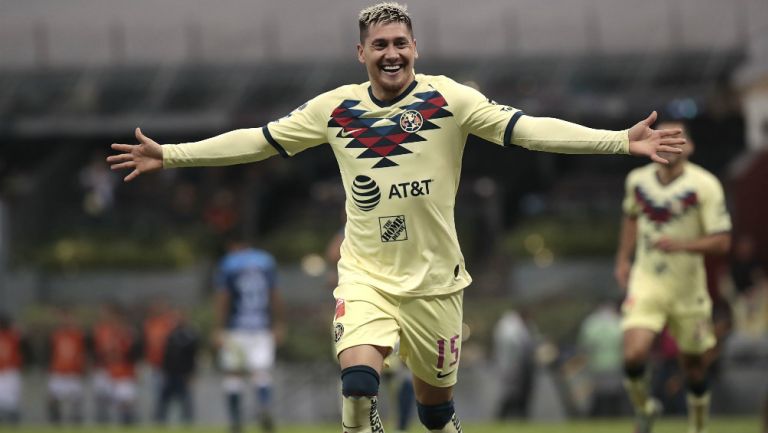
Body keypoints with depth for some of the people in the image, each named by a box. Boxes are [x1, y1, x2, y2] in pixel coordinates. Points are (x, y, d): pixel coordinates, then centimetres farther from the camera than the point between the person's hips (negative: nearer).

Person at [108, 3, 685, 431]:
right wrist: (169, 155, 9)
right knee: (358, 381, -21)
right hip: (365, 273, 0)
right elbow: (259, 141, 10)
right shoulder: (335, 109, 1)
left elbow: (526, 129, -14)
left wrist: (621, 140, -25)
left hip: (434, 279, 0)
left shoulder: (448, 99, -6)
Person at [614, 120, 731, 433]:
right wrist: (623, 258, 18)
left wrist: (680, 245, -26)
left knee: (693, 366, 9)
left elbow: (722, 241, -13)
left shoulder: (704, 185, -13)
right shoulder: (637, 180, 0)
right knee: (634, 355, -19)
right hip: (646, 284, 1)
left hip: (687, 289, -1)